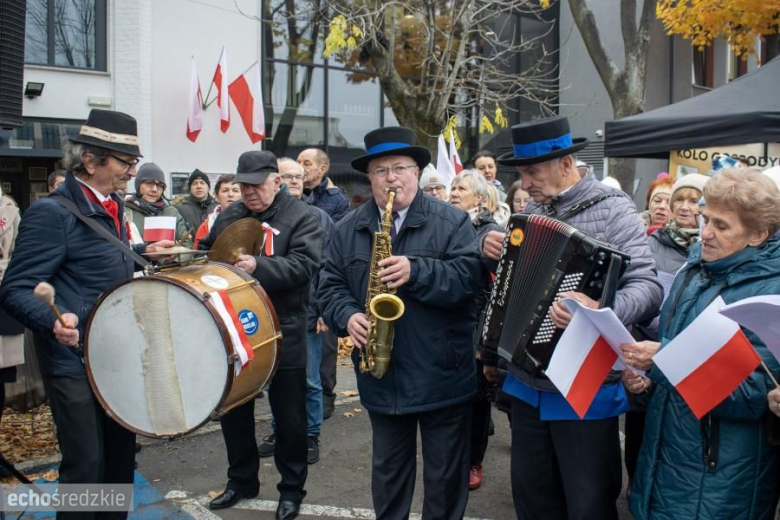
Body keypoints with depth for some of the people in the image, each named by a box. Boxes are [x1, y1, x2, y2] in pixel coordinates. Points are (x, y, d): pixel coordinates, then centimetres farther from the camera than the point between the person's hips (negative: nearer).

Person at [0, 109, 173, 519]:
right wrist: (54, 321, -39)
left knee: (121, 455, 19)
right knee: (86, 464, 0)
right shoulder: (52, 212, -19)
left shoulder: (112, 205, 8)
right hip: (75, 362, -8)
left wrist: (141, 251, 14)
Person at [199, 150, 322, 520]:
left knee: (289, 416, 7)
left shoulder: (301, 217, -8)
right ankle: (241, 479, 36)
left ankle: (291, 488, 25)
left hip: (282, 334, -5)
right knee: (233, 410, 16)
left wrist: (259, 266, -33)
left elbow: (304, 265, -21)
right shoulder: (228, 216, 10)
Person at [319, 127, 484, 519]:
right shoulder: (348, 229, 5)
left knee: (445, 474, 13)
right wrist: (348, 316, -14)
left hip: (443, 375, -3)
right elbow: (330, 285, 5)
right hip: (382, 378, 3)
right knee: (387, 470, 20)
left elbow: (470, 275, -16)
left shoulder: (452, 221, -5)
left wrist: (416, 272, -28)